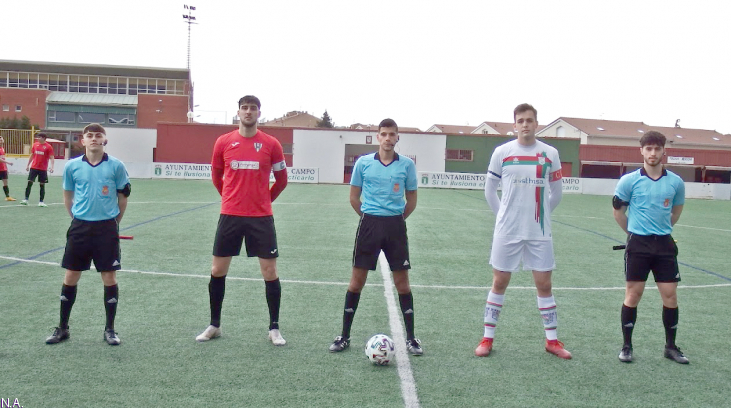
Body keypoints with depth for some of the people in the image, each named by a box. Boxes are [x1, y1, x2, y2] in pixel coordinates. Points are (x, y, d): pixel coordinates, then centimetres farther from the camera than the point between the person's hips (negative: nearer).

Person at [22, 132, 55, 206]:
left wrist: (51, 167, -22)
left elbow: (51, 158, -9)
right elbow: (31, 155, 17)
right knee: (29, 182, -2)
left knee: (42, 185, 2)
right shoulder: (35, 144, 8)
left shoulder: (48, 147, -6)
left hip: (43, 169, -3)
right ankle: (26, 199, 1)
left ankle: (41, 202, 8)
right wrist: (28, 165, 17)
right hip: (33, 167, 3)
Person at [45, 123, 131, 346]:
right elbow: (68, 196, 13)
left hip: (107, 228, -1)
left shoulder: (116, 166, -5)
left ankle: (109, 329, 15)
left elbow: (122, 197, 4)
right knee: (70, 277, 7)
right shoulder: (72, 166, 0)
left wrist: (114, 223, 8)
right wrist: (79, 220, 12)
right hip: (80, 227, 2)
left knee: (109, 277, 2)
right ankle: (62, 328, 22)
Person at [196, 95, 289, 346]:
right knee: (217, 271, 7)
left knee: (270, 272, 0)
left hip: (261, 217, -1)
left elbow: (282, 179, 9)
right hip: (230, 216, 2)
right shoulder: (223, 142, 2)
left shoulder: (271, 144, -2)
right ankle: (214, 325, 24)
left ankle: (274, 329, 14)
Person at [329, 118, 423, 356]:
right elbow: (354, 197, 8)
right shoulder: (363, 163, 0)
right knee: (357, 279, 3)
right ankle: (344, 336, 14)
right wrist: (369, 216, 8)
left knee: (402, 280, 3)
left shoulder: (407, 164, 1)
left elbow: (411, 200, 10)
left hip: (396, 225, 0)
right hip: (369, 223, 0)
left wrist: (396, 219, 7)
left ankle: (410, 338, 14)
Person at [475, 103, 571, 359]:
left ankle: (552, 340, 18)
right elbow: (489, 189, 8)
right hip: (507, 231, -1)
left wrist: (540, 214, 10)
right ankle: (487, 338, 15)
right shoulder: (502, 152, -1)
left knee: (544, 283, 5)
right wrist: (503, 214, 6)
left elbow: (556, 193, 10)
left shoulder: (550, 154, 1)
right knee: (499, 282, 5)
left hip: (539, 232, 1)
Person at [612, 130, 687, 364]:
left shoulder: (675, 182, 2)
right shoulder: (629, 180, -5)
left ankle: (670, 346, 19)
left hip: (665, 244, 2)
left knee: (670, 295, 4)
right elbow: (618, 210, 5)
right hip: (638, 244, -2)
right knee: (633, 294, 0)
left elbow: (676, 211, 18)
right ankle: (626, 346, 13)